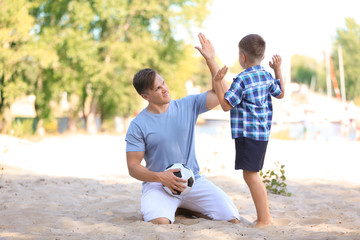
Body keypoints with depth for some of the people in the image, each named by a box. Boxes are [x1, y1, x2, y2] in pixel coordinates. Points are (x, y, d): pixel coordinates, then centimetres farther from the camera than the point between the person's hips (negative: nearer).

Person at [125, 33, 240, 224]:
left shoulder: (187, 106, 3)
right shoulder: (138, 126, -6)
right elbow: (133, 167, -7)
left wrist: (210, 60, -10)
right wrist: (161, 177, -23)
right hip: (158, 184, -4)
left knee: (232, 219, -10)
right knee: (160, 223, -36)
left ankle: (184, 207, 12)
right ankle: (153, 208, 3)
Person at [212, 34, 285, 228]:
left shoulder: (241, 80, -14)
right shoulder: (267, 77, 9)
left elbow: (226, 105, -13)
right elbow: (280, 93, 27)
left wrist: (217, 82, -8)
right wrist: (278, 70, 34)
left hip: (248, 133, -9)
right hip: (263, 132, 9)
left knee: (250, 175, -7)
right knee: (253, 175, 17)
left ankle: (264, 219, -7)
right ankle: (264, 216, 23)